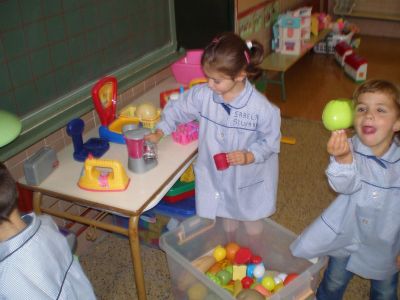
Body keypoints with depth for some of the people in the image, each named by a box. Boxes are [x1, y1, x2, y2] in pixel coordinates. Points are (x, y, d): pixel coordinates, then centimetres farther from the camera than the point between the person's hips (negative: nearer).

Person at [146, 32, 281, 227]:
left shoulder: (261, 107, -26)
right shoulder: (202, 94, -16)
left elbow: (270, 140, -13)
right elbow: (178, 109, 1)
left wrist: (249, 156, -28)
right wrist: (159, 133, -4)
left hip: (247, 180, -2)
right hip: (213, 174, 2)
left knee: (252, 227, 22)